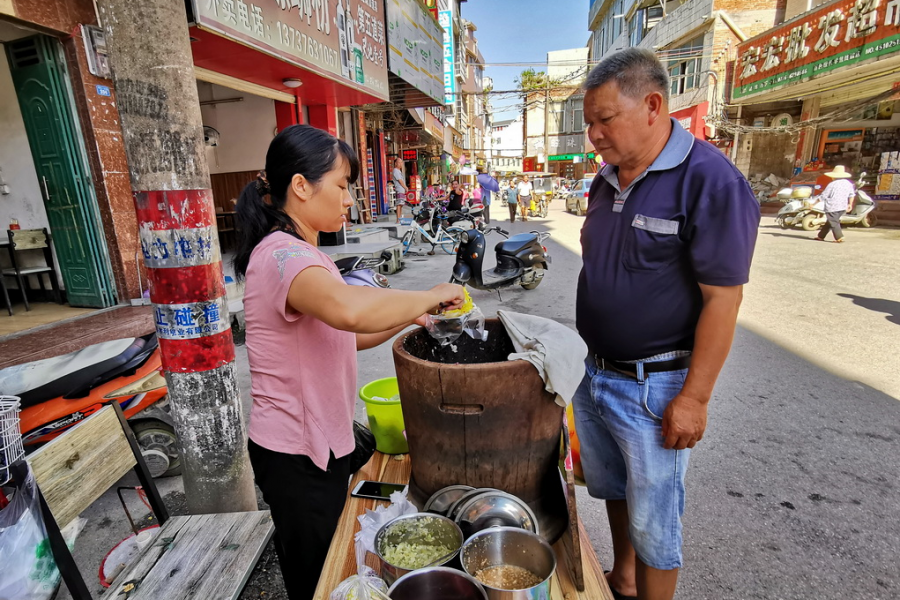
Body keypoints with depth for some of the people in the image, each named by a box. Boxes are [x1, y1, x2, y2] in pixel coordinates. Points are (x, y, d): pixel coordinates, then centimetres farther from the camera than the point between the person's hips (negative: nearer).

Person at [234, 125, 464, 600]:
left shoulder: (298, 253, 9)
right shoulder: (283, 255, -25)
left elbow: (340, 335, 11)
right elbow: (348, 308, -48)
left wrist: (407, 319, -2)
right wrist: (430, 296, -30)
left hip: (320, 442, 9)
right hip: (296, 456, -9)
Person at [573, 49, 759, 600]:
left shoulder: (710, 182, -17)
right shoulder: (607, 180, 6)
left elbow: (722, 300, -18)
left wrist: (694, 398, -17)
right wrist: (583, 352, 13)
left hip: (654, 388, -7)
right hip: (593, 373, 8)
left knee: (653, 522, 12)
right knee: (612, 489, 25)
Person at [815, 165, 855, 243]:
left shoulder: (832, 185, -11)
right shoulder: (848, 183, 10)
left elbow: (823, 196, -9)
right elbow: (852, 195, 18)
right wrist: (850, 204, 29)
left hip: (832, 208, -7)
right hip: (842, 207, 7)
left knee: (834, 223, -3)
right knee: (829, 222, 16)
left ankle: (839, 238, -10)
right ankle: (821, 236, 23)